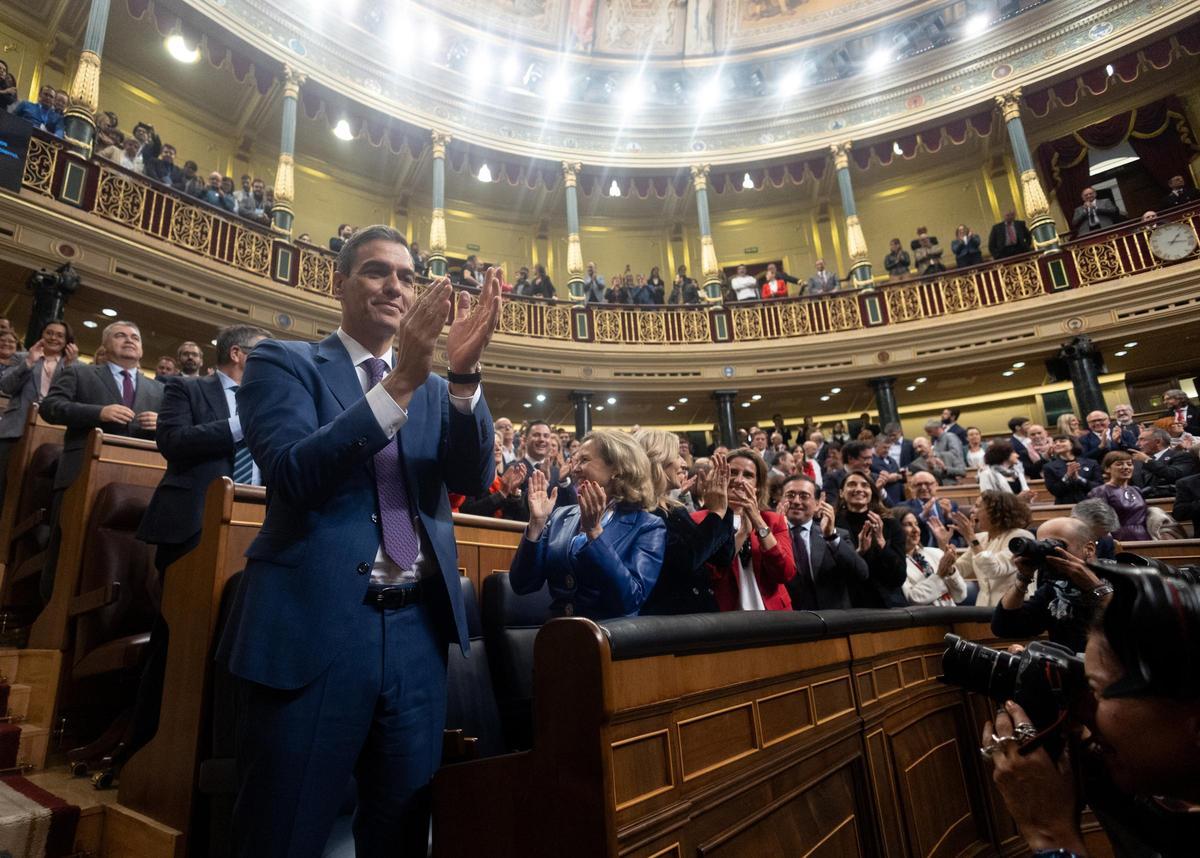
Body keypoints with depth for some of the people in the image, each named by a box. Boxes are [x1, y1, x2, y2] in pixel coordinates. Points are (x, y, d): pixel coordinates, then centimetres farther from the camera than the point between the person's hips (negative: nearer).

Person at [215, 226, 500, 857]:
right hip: (314, 625, -3)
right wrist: (401, 382, -24)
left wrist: (464, 374, -18)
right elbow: (292, 473, -15)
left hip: (417, 629, 4)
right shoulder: (284, 362, 2)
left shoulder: (436, 390, 13)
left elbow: (473, 479, -2)